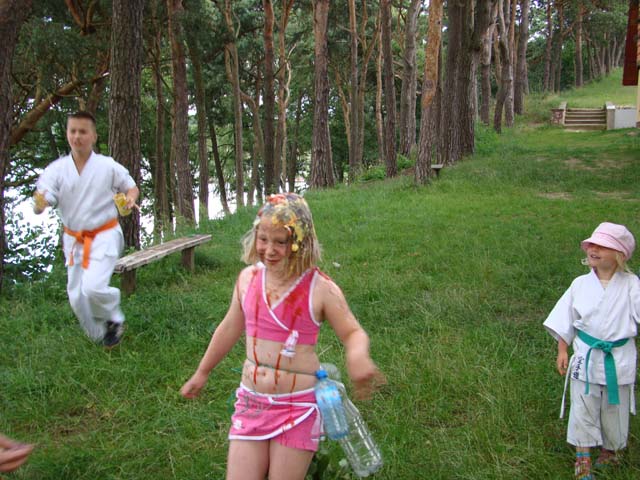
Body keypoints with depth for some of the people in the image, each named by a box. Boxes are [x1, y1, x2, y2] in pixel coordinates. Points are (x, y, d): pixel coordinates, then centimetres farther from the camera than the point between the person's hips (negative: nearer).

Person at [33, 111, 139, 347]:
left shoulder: (108, 166, -11)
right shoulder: (57, 169, -7)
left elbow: (131, 187, 5)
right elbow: (40, 204, -15)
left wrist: (131, 197, -18)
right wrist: (39, 203, -39)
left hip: (104, 236, -4)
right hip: (74, 239, 4)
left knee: (93, 288, -21)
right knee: (77, 297, 8)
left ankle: (113, 319, 11)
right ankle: (100, 336, 32)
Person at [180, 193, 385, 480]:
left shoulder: (320, 289, -13)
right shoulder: (248, 278, 0)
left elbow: (353, 333, -5)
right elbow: (230, 328, 14)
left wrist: (357, 355, -29)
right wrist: (201, 373, 23)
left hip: (298, 406, -4)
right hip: (250, 402, 4)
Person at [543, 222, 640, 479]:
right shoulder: (581, 284, -4)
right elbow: (565, 321, 4)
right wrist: (562, 351, 4)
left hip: (619, 359, -1)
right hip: (586, 357, 1)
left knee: (615, 410, 15)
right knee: (583, 410, 7)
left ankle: (610, 450, 41)